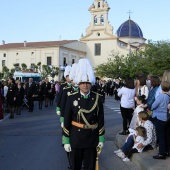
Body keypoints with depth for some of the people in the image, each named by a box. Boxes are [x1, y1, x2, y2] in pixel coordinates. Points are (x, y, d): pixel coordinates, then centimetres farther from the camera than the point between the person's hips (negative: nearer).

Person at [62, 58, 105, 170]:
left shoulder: (97, 98, -3)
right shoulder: (72, 98, -6)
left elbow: (101, 119, 1)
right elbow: (67, 120, -5)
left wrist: (101, 139, 2)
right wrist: (66, 141, -5)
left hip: (92, 139, 1)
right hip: (76, 138, -1)